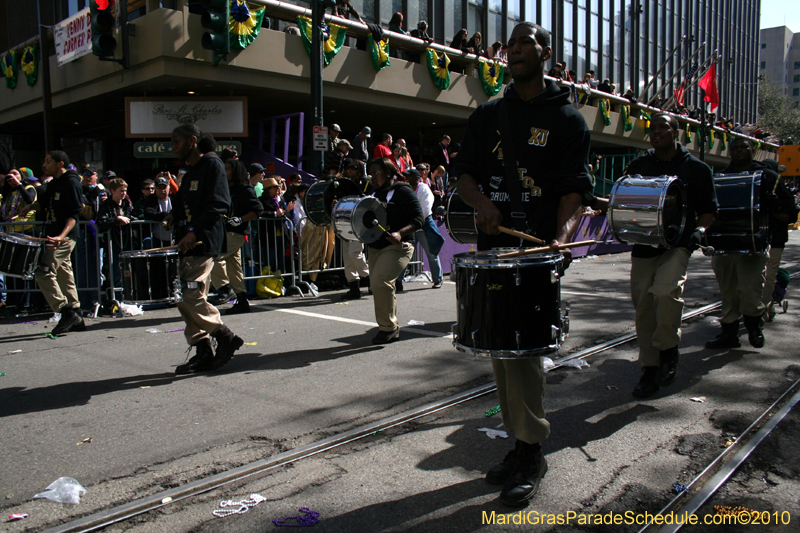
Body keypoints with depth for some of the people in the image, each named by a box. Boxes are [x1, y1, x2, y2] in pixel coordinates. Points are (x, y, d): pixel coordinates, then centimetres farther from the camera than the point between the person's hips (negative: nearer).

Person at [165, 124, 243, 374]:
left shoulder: (212, 165, -5)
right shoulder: (190, 173, 24)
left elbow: (219, 205, -16)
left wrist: (195, 231, -22)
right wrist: (173, 217, 7)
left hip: (203, 243, -10)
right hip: (188, 244, 10)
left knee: (189, 297, -16)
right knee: (189, 299, 7)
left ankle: (226, 337, -2)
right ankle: (203, 353, 13)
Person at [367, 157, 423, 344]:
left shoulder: (402, 191, -6)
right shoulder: (375, 193, 17)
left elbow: (418, 219, -13)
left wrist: (399, 233, -28)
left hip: (396, 247, -8)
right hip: (375, 248, 9)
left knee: (379, 282, -23)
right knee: (378, 287, 10)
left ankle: (387, 327, -9)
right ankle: (392, 329, 24)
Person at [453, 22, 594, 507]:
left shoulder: (567, 119, 3)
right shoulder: (488, 116, 16)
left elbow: (575, 188, -4)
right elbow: (465, 173, 12)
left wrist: (562, 236, -22)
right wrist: (481, 202, -10)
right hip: (493, 247, 5)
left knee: (522, 347, -13)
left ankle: (533, 454, 2)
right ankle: (521, 443, 23)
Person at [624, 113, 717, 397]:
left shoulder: (696, 168, 4)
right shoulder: (638, 166, 11)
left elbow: (709, 209, 8)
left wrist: (698, 230, -11)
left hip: (677, 245, -3)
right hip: (643, 247, 4)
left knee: (665, 291, -28)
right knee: (643, 308, 3)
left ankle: (668, 351, -5)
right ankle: (649, 369, 17)